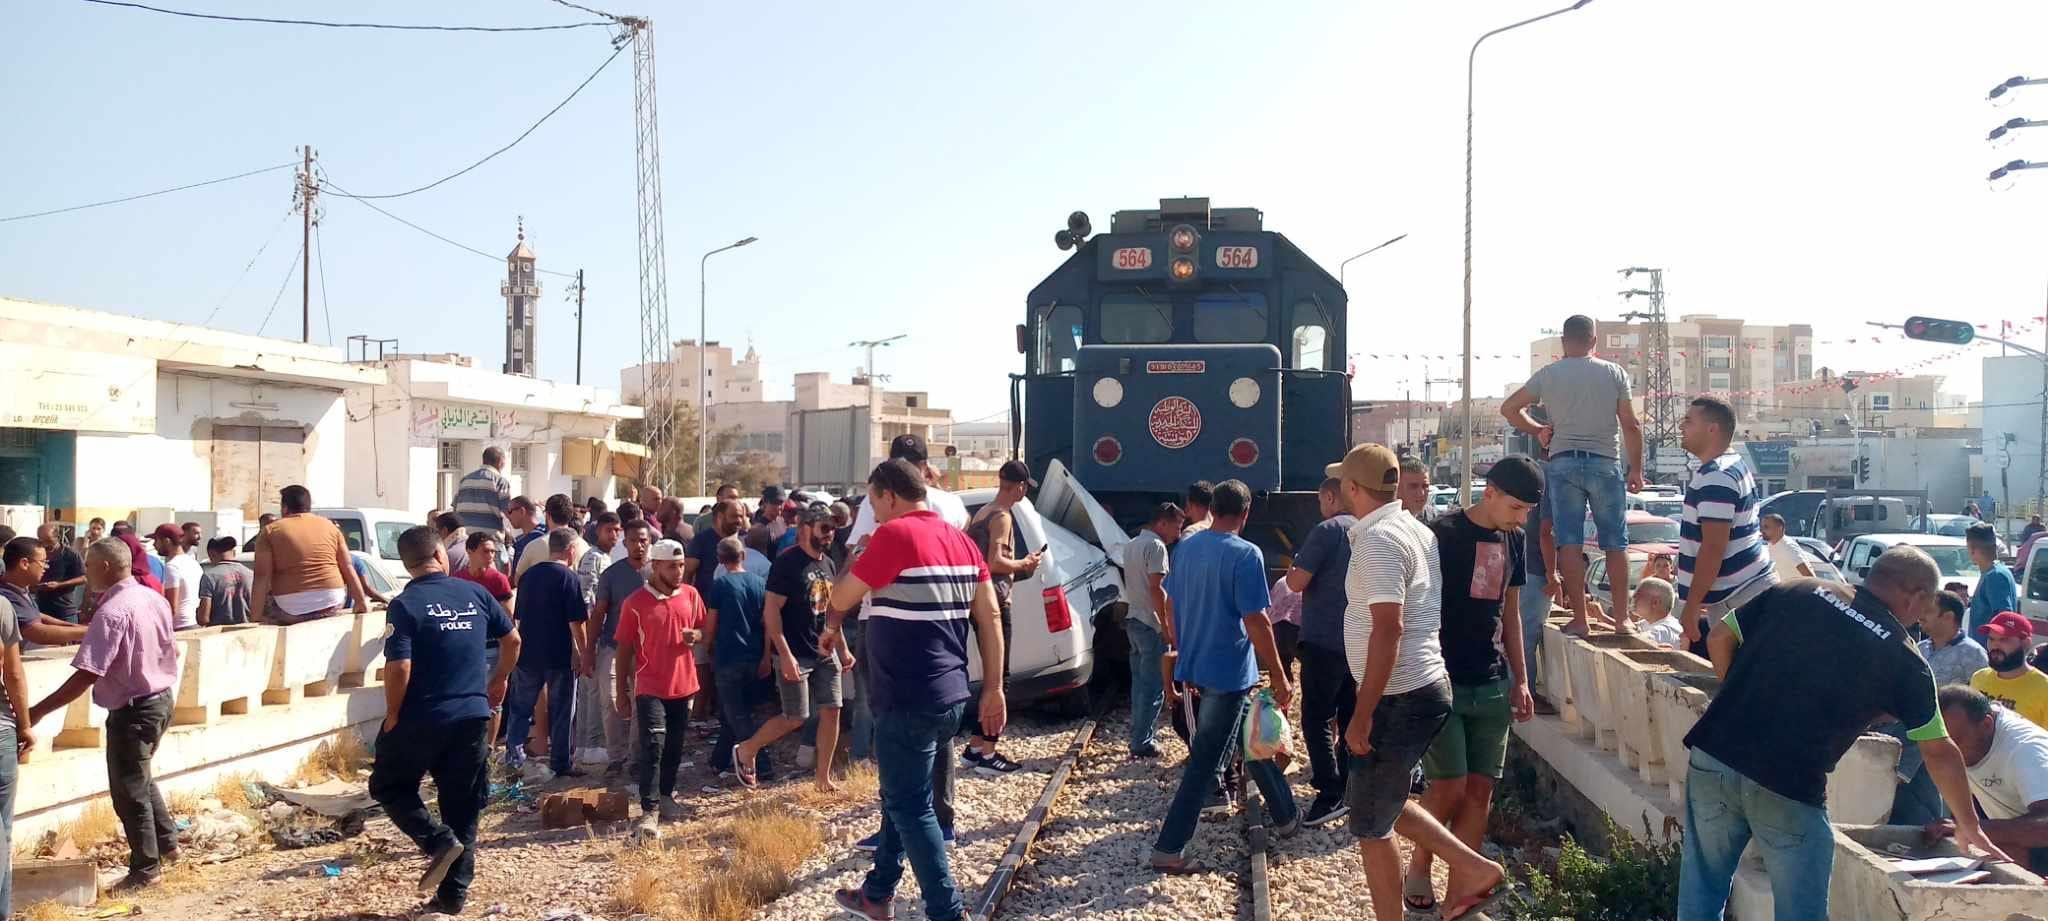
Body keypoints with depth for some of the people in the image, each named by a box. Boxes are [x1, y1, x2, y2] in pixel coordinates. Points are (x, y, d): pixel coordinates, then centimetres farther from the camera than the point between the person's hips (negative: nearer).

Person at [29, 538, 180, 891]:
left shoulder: (111, 612, -24)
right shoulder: (154, 598, 3)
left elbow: (85, 677, -27)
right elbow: (170, 650, 15)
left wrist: (37, 712, -22)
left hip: (132, 710, -9)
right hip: (160, 699, 9)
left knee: (128, 790, 6)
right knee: (140, 778, 26)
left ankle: (145, 868, 16)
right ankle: (166, 843, 34)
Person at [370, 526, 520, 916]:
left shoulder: (404, 605, -10)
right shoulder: (475, 593, 2)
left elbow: (399, 667, -18)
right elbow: (512, 639, 11)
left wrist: (392, 715, -4)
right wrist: (499, 680, 26)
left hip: (421, 718, -4)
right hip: (473, 716, 4)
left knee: (389, 785, 18)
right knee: (462, 808, 11)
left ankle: (439, 840, -3)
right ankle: (453, 894, 14)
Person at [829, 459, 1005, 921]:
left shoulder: (895, 534, -14)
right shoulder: (959, 539, 10)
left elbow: (843, 597, -5)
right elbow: (989, 616, 9)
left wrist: (832, 627, 17)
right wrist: (993, 687, 12)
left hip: (908, 700, -9)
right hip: (950, 695, 9)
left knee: (911, 806, 1)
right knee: (901, 796, 21)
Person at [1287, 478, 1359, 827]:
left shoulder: (1327, 530, -15)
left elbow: (1297, 583, -16)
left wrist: (1292, 569, 5)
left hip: (1324, 641, -8)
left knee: (1316, 719, -4)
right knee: (1350, 716, 15)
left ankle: (1331, 795, -9)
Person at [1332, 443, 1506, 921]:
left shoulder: (1379, 540, -19)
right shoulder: (1417, 530, 10)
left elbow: (1388, 629, -25)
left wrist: (1362, 714, -22)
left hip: (1399, 698, -10)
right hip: (1423, 687, 10)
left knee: (1370, 825, 4)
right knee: (1378, 802, 22)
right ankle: (1471, 868, 20)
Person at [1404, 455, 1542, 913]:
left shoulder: (1512, 542, 9)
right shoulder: (1444, 534, -12)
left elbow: (1510, 613, 17)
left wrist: (1520, 680, 13)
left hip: (1491, 685, 6)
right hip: (1442, 681, -6)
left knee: (1481, 790, 5)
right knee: (1450, 787, -7)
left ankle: (1459, 890, 15)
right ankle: (1417, 871, 17)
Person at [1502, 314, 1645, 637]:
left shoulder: (1548, 374, 3)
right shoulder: (1614, 373, 3)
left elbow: (1509, 409, 5)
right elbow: (1630, 425, 1)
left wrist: (1538, 430, 17)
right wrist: (1635, 468, 8)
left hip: (1563, 462, 0)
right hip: (1605, 462, 0)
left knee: (1569, 542, 0)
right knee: (1615, 543, 8)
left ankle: (1580, 619, -2)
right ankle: (1621, 616, 10)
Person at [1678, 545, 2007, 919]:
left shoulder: (1795, 591, 8)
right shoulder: (1904, 659, 4)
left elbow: (1719, 640, 11)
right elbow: (1940, 753, 12)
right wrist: (1969, 826, 26)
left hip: (1713, 755, 3)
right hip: (1791, 789, -3)